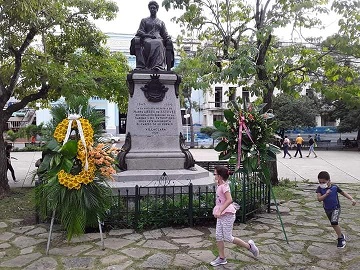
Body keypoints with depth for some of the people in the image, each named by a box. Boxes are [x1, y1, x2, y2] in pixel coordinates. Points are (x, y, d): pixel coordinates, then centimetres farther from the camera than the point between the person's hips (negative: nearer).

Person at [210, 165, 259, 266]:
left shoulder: (224, 186, -20)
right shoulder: (219, 185, 8)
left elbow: (229, 200, -33)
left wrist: (219, 211, -36)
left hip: (227, 214, -9)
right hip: (221, 214, 9)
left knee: (228, 238, 0)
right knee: (218, 236, 8)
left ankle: (249, 246, 17)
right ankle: (222, 258, 18)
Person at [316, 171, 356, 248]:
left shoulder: (334, 187, -16)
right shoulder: (319, 189, -15)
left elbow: (343, 193, -1)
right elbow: (319, 199, -25)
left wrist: (352, 199, -10)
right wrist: (326, 194, -40)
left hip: (336, 208, -3)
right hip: (327, 209, 4)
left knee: (334, 223, -19)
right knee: (334, 224, 17)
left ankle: (340, 238, 0)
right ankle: (341, 235, 40)